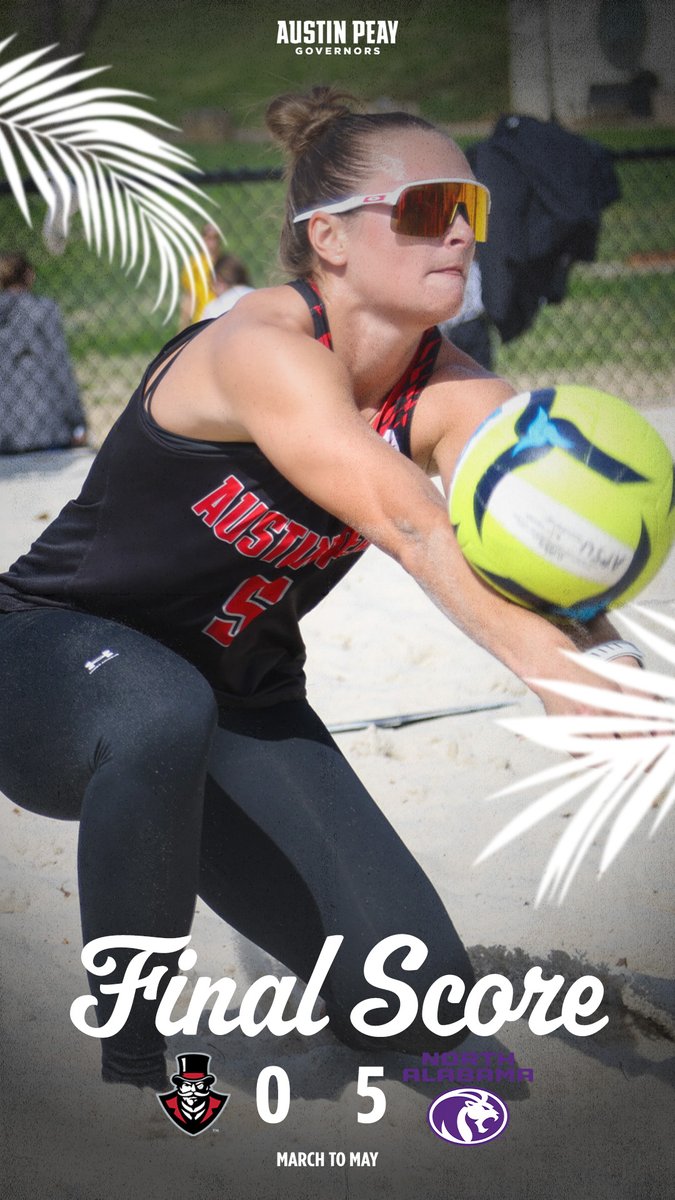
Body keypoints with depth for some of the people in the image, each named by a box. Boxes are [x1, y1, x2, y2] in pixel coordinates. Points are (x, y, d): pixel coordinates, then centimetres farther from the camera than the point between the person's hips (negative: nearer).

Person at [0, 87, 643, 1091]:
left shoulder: (449, 394, -10)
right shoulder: (262, 348, -29)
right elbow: (407, 522, -45)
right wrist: (550, 666, -58)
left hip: (237, 702, 5)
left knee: (418, 999, -9)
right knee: (163, 715, -43)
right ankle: (130, 1061, -23)